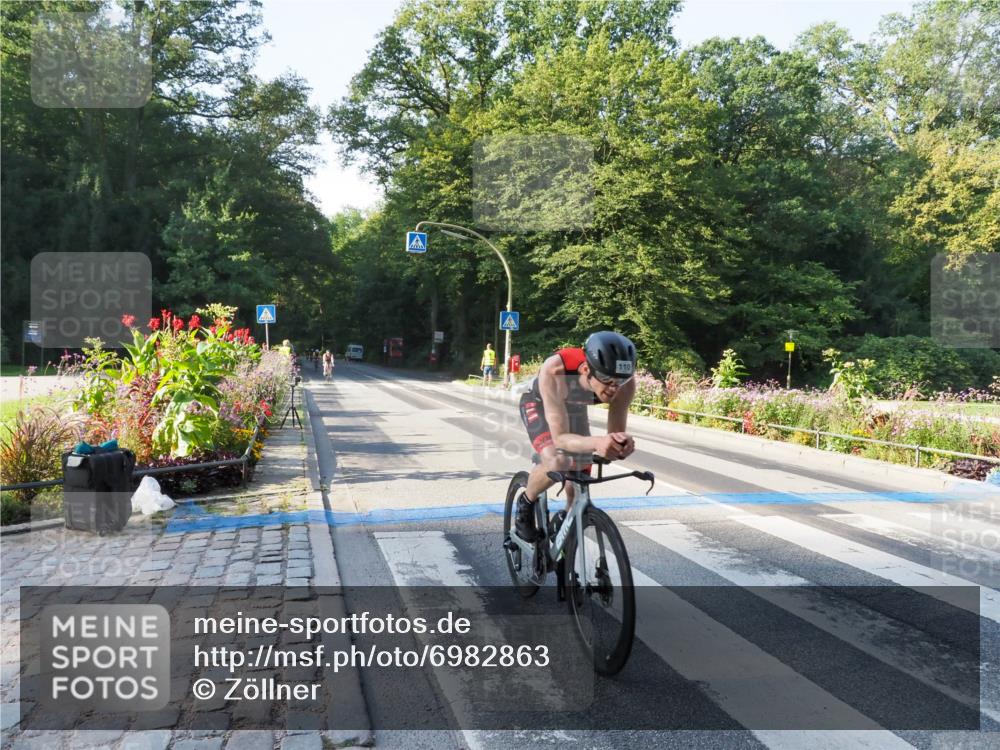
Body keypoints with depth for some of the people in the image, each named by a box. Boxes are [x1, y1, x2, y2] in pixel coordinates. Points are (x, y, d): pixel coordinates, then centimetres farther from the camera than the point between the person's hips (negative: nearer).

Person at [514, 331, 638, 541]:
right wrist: (596, 443, -64)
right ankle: (526, 502, 0)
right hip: (539, 404, -4)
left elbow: (615, 433, -26)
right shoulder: (554, 371, -46)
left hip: (574, 408, 4)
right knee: (557, 463, -32)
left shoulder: (625, 381, -34)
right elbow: (560, 438, -44)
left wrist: (622, 445, -51)